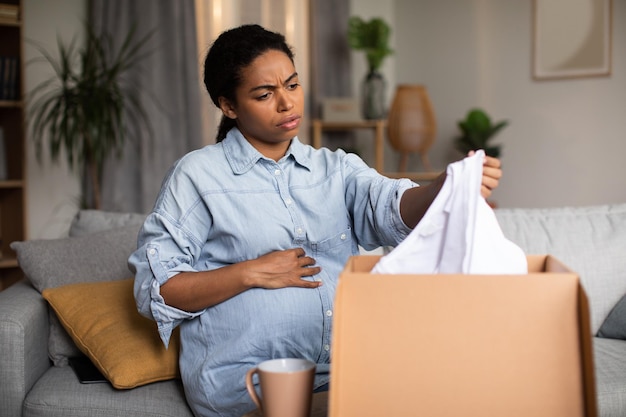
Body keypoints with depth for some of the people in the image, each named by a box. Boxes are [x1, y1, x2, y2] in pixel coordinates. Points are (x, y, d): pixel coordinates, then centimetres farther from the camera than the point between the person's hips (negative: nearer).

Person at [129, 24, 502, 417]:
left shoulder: (337, 168, 14)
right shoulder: (198, 175, 3)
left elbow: (395, 211, -7)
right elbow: (156, 290, 0)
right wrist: (251, 273, -11)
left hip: (346, 371, 5)